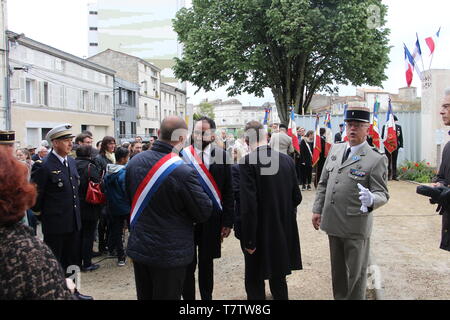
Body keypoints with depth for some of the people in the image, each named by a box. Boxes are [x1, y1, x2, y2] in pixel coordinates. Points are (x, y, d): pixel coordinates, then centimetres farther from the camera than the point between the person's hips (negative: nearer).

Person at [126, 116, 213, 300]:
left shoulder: (134, 162, -5)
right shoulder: (184, 172, -25)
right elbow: (205, 212, -15)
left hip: (139, 248, 6)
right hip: (170, 254, -5)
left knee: (144, 296, 20)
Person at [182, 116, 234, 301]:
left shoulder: (221, 155, -4)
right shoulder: (182, 155, -7)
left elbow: (228, 191, -2)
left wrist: (227, 221, -4)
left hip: (211, 221, 1)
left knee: (206, 263, 17)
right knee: (188, 264, 10)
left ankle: (207, 296, 34)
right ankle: (188, 297, 28)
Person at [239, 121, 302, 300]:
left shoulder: (247, 162, -17)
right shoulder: (287, 160, -2)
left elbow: (248, 205, -21)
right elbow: (297, 197, 5)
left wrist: (249, 240, -14)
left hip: (260, 233, -5)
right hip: (284, 231, 5)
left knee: (255, 284, 12)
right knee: (279, 279, 22)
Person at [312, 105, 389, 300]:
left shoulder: (376, 159, -11)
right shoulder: (335, 149, 7)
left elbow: (382, 193, -12)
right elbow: (323, 183, 12)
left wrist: (371, 200, -34)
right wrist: (317, 209, 9)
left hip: (356, 227, -5)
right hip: (333, 223, 5)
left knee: (356, 273, 11)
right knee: (337, 270, 21)